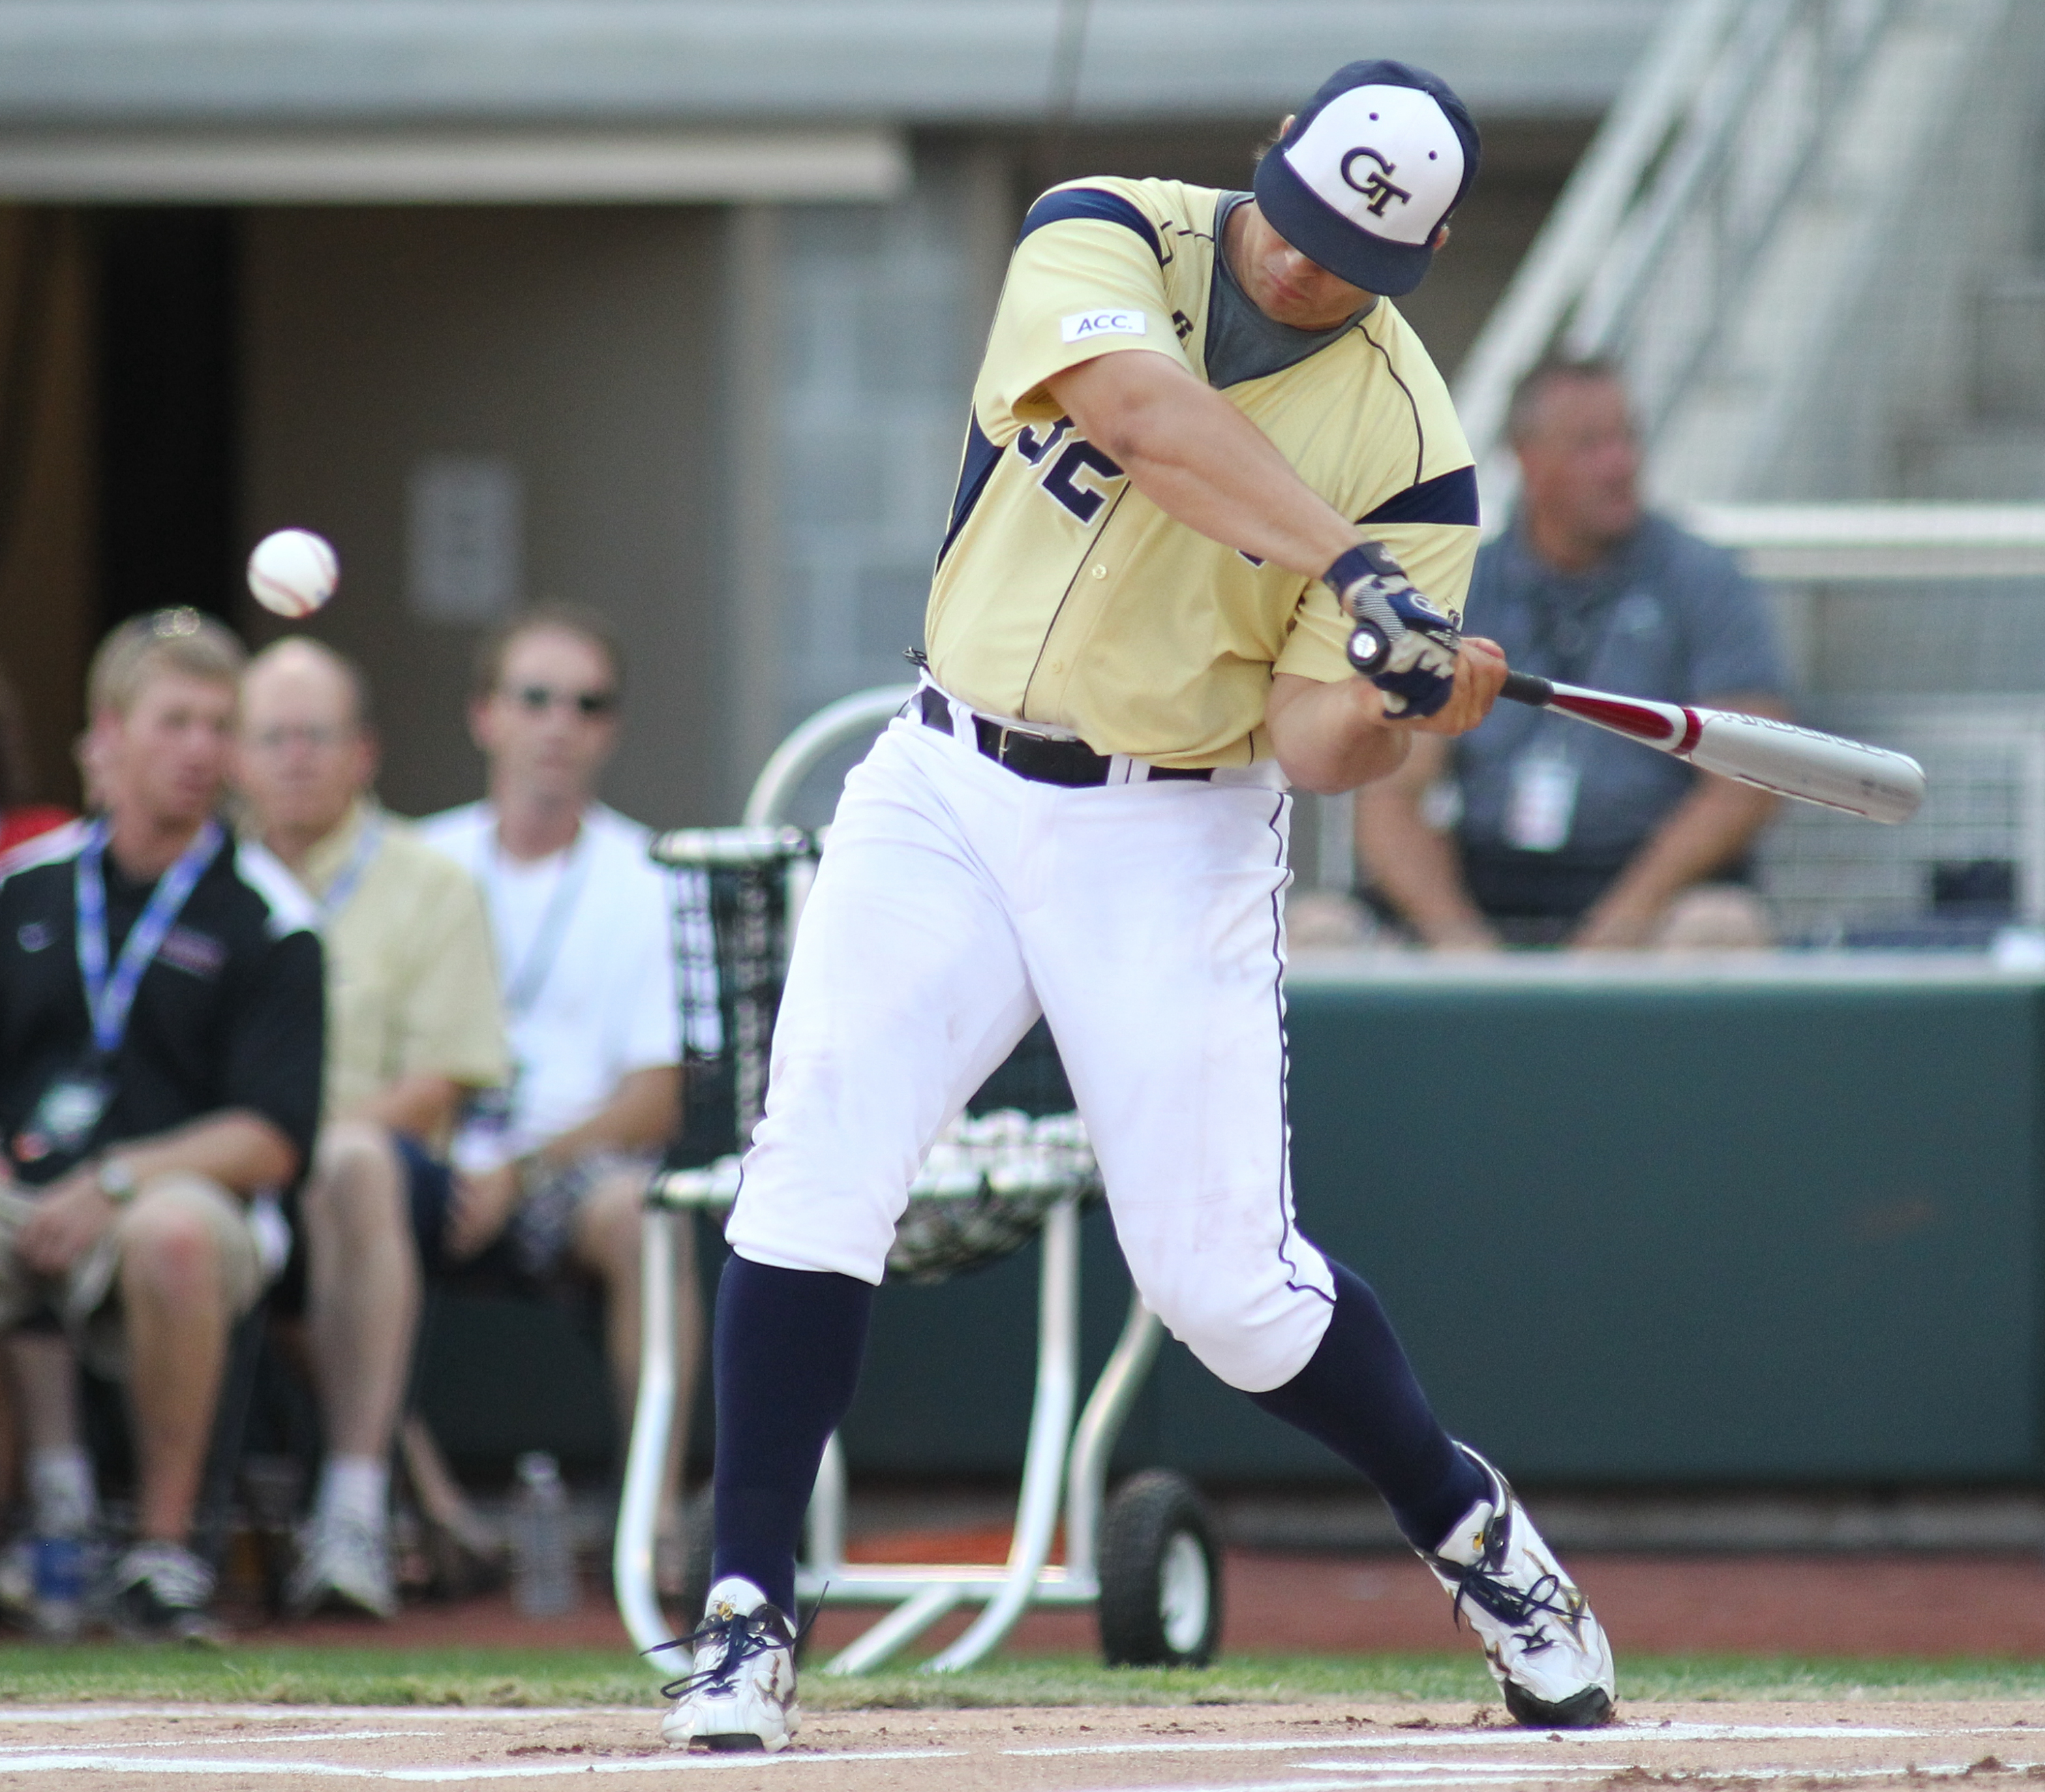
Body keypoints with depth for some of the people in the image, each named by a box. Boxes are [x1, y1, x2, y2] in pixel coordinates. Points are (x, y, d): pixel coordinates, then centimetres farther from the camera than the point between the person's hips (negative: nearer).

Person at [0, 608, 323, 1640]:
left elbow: (273, 1140, -5)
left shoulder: (268, 921, 3)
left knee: (173, 1233, -40)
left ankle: (165, 1544, -24)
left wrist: (117, 1184, -18)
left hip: (183, 1198, -2)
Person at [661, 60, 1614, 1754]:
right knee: (815, 1166, -13)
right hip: (948, 789, 1)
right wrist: (1345, 568, -42)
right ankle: (750, 1615, -7)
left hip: (1180, 837, -1)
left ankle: (1468, 1524, 23)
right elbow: (1136, 409, -31)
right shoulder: (1105, 236, -9)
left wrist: (1396, 710, -34)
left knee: (1227, 1276, -3)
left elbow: (1309, 732, -11)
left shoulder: (1406, 441, -10)